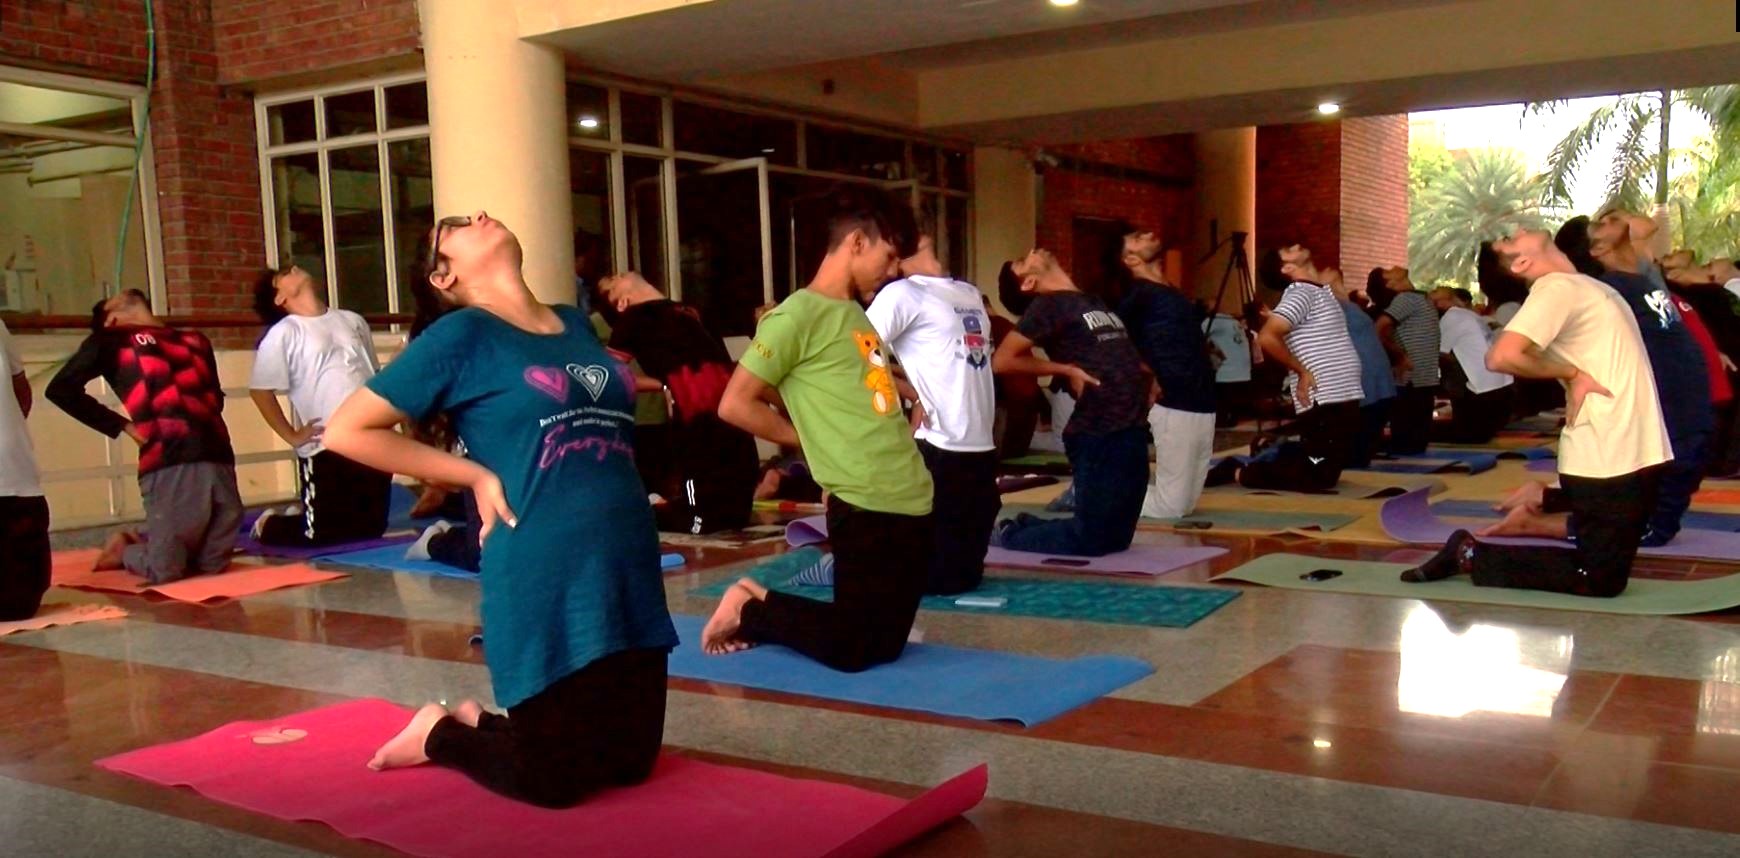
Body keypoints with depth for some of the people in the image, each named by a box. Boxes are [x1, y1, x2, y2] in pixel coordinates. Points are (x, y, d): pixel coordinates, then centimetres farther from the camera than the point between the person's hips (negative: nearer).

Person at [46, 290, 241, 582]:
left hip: (217, 457, 5)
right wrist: (123, 426, 0)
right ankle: (123, 550, 30)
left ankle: (143, 544, 34)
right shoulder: (111, 341, 11)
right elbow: (61, 389, 1)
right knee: (166, 569, -2)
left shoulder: (195, 341, 25)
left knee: (213, 563, 7)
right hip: (169, 462, -5)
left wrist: (209, 423, 10)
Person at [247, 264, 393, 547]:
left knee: (372, 528, 9)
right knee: (321, 534, -3)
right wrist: (292, 437, -8)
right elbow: (260, 390, -6)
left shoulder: (353, 321, 14)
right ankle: (270, 523, 27)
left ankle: (305, 514, 33)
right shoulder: (283, 333, -3)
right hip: (326, 449, -5)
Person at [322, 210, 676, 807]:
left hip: (630, 571, 6)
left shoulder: (575, 323, 14)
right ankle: (439, 734, 30)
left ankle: (480, 723, 35)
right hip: (543, 580, -6)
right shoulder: (462, 334, -4)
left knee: (630, 762, 14)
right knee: (552, 779, 3)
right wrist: (475, 474, -6)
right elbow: (347, 430, -5)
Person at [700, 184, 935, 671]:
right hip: (865, 506, -9)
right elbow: (734, 405, -12)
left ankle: (760, 606, 27)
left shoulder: (857, 315, 16)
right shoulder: (797, 315, -10)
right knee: (852, 649, -3)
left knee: (887, 645, 13)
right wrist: (810, 439, -5)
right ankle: (750, 611, 17)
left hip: (913, 501, 9)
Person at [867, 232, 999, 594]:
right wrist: (914, 396, -15)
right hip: (938, 449, -8)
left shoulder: (971, 293, 17)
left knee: (967, 572, 11)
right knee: (944, 577, -4)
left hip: (981, 446, 8)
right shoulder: (903, 293, -7)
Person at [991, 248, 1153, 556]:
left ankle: (1025, 526, 26)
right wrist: (1067, 370, -14)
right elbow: (1002, 360, -17)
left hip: (1131, 429, 8)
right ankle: (1008, 535, 16)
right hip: (1097, 435, -8)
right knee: (1091, 540, -3)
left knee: (1116, 537, 13)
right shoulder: (1049, 304, -7)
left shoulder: (1094, 302, 18)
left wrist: (1146, 376, 11)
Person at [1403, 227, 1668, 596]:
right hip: (1608, 458, -8)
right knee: (1600, 580, -3)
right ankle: (1471, 555, 1)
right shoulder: (1557, 288, -17)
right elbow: (1502, 356, -32)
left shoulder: (1581, 286, 9)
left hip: (1621, 452, 8)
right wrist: (1572, 374, -16)